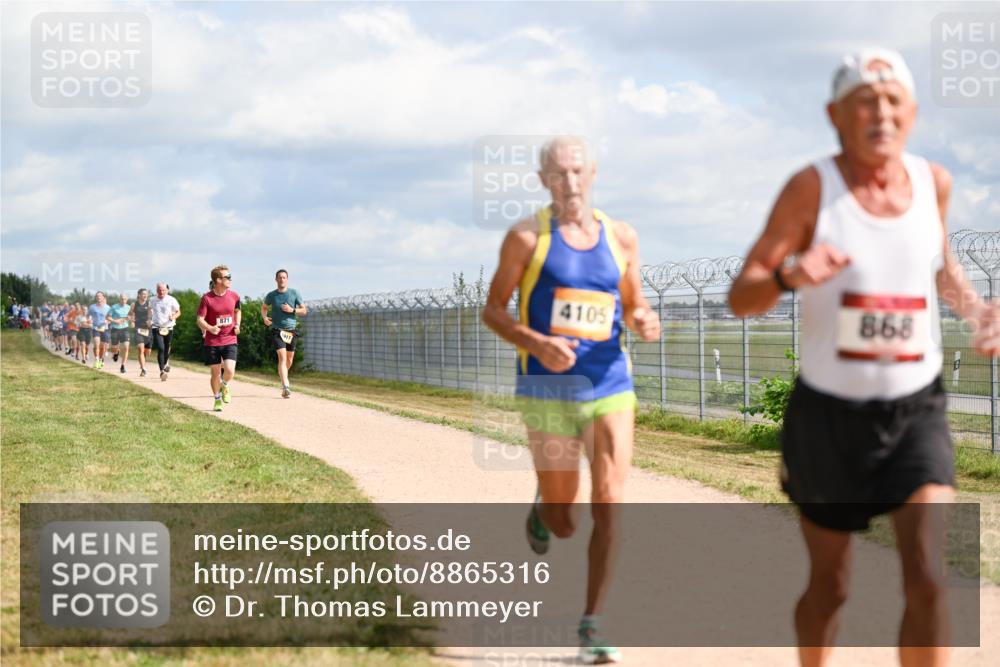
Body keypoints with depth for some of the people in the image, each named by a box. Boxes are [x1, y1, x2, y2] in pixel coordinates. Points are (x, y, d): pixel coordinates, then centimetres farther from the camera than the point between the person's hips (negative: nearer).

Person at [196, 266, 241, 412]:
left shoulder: (234, 296, 0)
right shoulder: (207, 298, -10)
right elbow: (200, 320, -9)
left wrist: (237, 325, 4)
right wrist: (210, 328, -29)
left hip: (230, 340, 2)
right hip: (212, 342, -1)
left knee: (229, 370, -15)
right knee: (215, 372, 5)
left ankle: (225, 386, 19)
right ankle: (217, 399, 26)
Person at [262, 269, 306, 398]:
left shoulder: (294, 293, 1)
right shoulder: (271, 295, 2)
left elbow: (304, 310, 5)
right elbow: (264, 307, 20)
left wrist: (292, 310, -13)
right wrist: (264, 317, -1)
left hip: (291, 330, 2)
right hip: (277, 330, -2)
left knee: (290, 359, 14)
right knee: (282, 357, -17)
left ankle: (283, 377, 45)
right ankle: (286, 387, -26)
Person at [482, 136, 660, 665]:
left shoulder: (622, 237, 7)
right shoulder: (527, 237, -2)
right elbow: (492, 310, 0)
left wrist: (645, 322, -8)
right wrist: (538, 345, -18)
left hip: (610, 386, 2)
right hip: (548, 390, -2)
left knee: (609, 505, -11)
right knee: (564, 524, 6)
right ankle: (544, 505, 45)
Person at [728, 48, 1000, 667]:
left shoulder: (933, 182, -1)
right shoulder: (813, 187, -12)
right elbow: (741, 298, -15)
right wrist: (789, 274, -36)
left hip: (917, 411, 2)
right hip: (829, 412, -2)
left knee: (929, 580, -15)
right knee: (830, 585, 13)